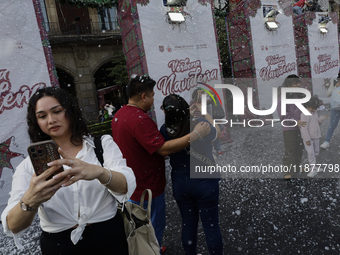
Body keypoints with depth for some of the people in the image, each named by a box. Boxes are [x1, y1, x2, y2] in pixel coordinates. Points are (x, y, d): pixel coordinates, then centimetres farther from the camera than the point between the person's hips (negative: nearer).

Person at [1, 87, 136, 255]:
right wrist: (30, 202, -35)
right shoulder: (29, 165, -3)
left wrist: (99, 172, -42)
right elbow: (14, 227, -13)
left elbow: (127, 187, -21)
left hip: (108, 238, 0)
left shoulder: (103, 143, -6)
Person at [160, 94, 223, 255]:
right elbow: (218, 133, 0)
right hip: (205, 182, -2)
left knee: (188, 224, 21)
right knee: (211, 225, 14)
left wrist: (189, 115, 7)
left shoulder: (165, 131, -15)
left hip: (180, 184, 3)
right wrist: (205, 113, 6)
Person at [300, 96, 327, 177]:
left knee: (316, 151, 16)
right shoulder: (305, 114, -21)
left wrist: (322, 118, -2)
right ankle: (313, 169, 1)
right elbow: (304, 128, -22)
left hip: (315, 136, 8)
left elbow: (316, 122, 15)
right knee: (311, 153, -9)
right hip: (308, 138, -8)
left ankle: (311, 166, 32)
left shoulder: (314, 113, 4)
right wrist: (307, 139, -22)